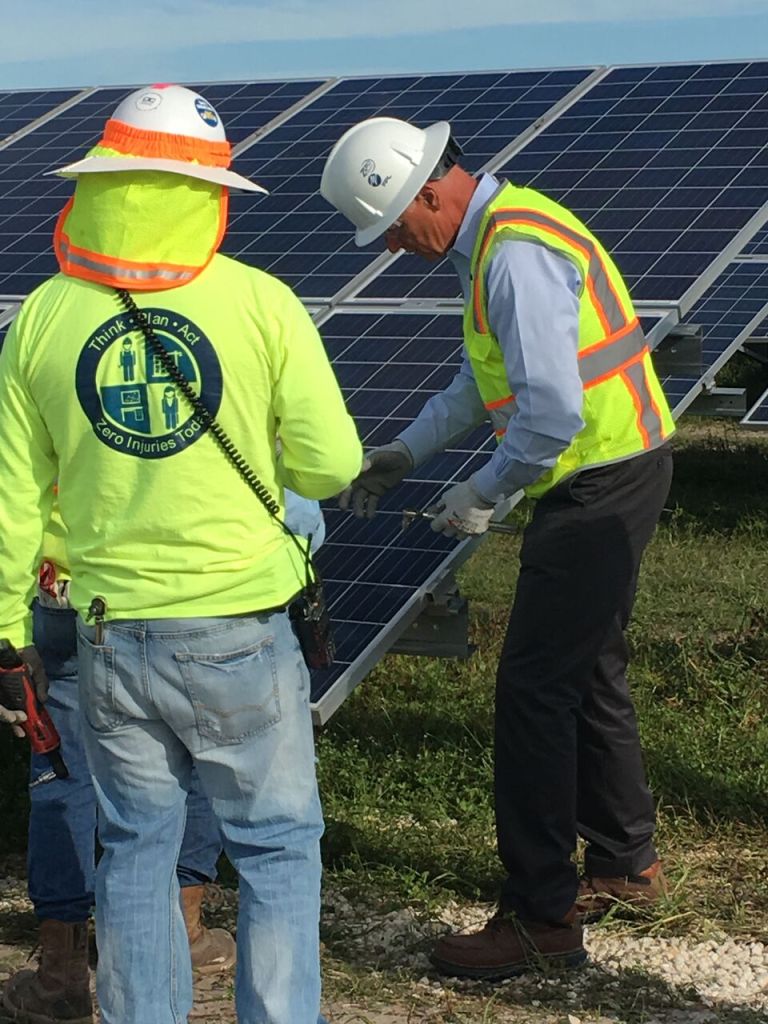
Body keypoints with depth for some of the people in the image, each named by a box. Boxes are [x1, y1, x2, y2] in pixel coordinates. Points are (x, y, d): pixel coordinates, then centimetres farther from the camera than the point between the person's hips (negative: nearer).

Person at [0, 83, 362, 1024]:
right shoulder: (261, 303, -10)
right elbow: (331, 467, -10)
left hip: (110, 636, 3)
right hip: (239, 629, -3)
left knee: (135, 850, 16)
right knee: (276, 845, 11)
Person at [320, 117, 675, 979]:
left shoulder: (518, 252, -23)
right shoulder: (492, 236, 11)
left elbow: (552, 412, -28)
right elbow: (488, 376, 23)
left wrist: (480, 495, -15)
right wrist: (407, 451, 18)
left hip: (600, 487, -11)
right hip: (602, 478, 11)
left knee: (535, 689, -7)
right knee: (589, 674, 21)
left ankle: (541, 916, -1)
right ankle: (624, 863, 37)